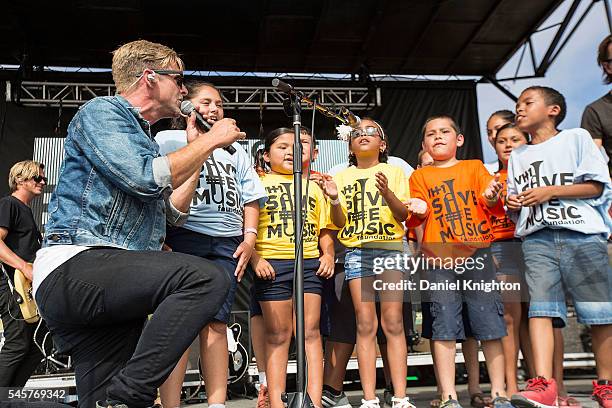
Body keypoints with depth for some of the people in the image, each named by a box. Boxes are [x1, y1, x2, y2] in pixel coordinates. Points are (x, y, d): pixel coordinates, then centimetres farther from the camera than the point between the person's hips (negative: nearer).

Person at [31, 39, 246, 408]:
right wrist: (210, 140, -4)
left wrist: (198, 149, 24)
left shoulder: (143, 139, 27)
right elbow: (145, 179, -17)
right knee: (207, 278, -29)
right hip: (74, 266, -10)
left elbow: (174, 213, 23)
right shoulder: (102, 111, 0)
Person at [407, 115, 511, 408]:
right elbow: (414, 218, 9)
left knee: (489, 325, 1)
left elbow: (488, 202, 2)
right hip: (437, 258, 0)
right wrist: (417, 211, -13)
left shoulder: (474, 167, 15)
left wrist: (491, 197, -20)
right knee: (443, 328, -3)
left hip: (477, 254, 0)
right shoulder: (420, 176, 15)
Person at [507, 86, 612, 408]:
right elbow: (514, 201, 26)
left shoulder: (576, 137, 12)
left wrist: (550, 191, -7)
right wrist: (513, 203, 3)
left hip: (582, 234, -3)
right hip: (537, 239, 3)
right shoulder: (517, 157, 24)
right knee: (540, 309, -12)